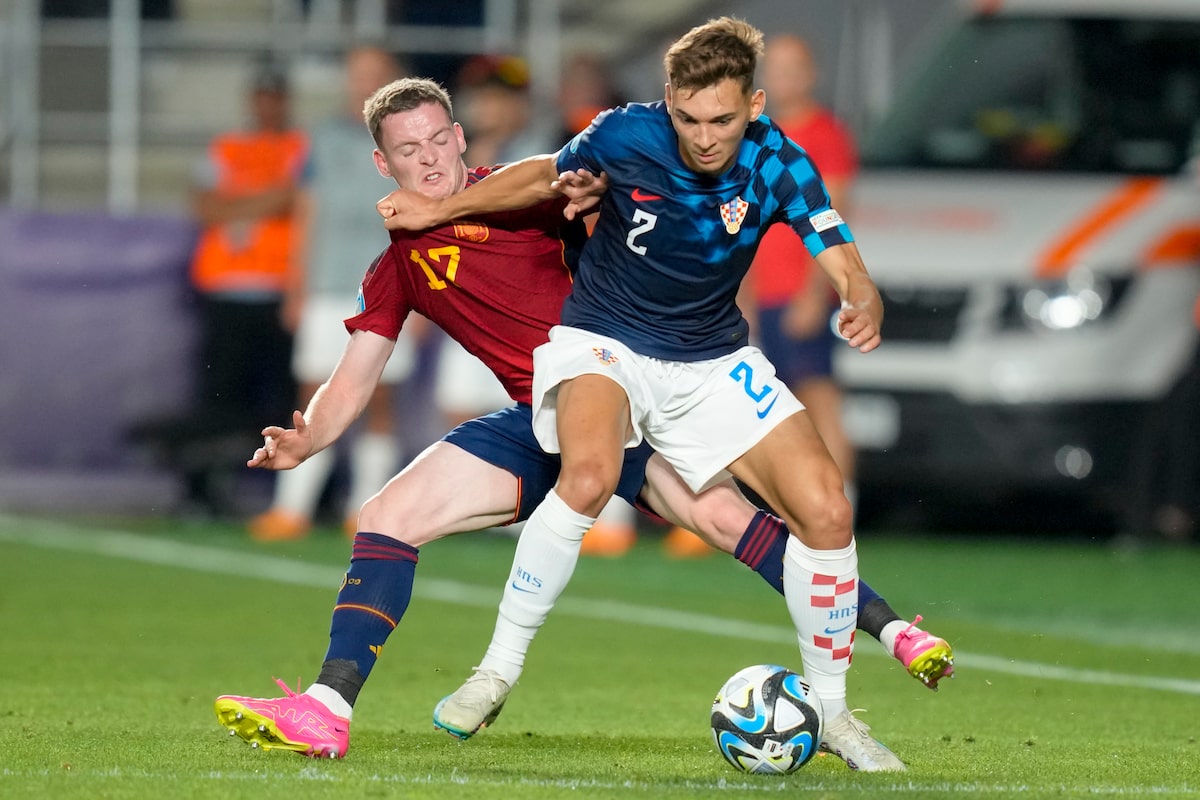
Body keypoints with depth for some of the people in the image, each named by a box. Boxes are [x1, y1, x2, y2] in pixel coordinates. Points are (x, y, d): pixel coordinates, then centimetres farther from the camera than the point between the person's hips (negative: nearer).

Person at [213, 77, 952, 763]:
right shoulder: (398, 269, 12)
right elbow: (352, 383, 12)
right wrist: (303, 441, -8)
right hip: (536, 424, 4)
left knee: (721, 516, -20)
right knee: (384, 520, -8)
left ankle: (894, 632, -16)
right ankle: (327, 713, -7)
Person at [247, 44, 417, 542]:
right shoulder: (326, 138, 11)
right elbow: (308, 215, 13)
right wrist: (297, 287, 9)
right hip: (328, 292, 1)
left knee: (379, 402, 1)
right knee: (315, 400, -3)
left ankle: (366, 512, 6)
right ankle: (291, 510, -3)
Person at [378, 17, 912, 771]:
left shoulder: (778, 165, -17)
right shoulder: (626, 136, -19)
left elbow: (845, 265, -26)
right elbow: (548, 175, 3)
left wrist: (864, 305, -49)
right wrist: (442, 208, 7)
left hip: (713, 361, 2)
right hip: (603, 342, -2)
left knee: (827, 510, -11)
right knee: (590, 476, -35)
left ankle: (830, 711, 10)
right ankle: (497, 671, -18)